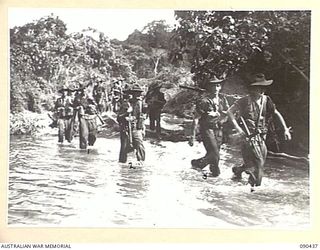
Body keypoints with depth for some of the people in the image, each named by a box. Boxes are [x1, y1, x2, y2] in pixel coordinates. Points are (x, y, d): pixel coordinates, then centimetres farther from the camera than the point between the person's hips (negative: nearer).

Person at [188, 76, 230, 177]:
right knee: (214, 154, -12)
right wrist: (193, 135, -14)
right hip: (207, 128, -6)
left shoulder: (222, 98, 4)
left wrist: (217, 114, -14)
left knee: (214, 153, 10)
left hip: (218, 129, 6)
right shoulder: (204, 101, -12)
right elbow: (196, 119, -11)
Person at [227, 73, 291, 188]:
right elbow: (230, 111, -8)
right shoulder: (245, 101, -11)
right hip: (248, 136, -6)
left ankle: (238, 170, 32)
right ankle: (255, 185, 12)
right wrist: (237, 128, -14)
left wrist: (285, 129, 8)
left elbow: (276, 114, 13)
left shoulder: (266, 100, 4)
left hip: (261, 136, 6)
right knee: (258, 162, -9)